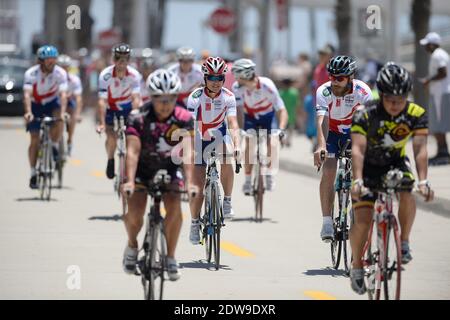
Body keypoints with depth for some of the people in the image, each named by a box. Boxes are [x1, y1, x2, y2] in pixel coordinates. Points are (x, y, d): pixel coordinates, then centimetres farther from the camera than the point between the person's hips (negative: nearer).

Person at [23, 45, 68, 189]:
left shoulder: (60, 73, -23)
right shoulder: (31, 73, -26)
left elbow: (63, 94, -34)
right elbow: (27, 95, -37)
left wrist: (62, 113, -49)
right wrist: (28, 112, -54)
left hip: (52, 103, 0)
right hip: (35, 105, 0)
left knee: (58, 120, -34)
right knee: (34, 140, -7)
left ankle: (54, 147, -11)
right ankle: (33, 174, 2)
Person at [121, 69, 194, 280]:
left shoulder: (184, 118, -20)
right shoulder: (138, 118, -25)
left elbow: (186, 152, -26)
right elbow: (133, 151, -32)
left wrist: (189, 181, -39)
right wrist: (129, 181, -45)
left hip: (169, 168, 1)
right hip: (142, 169, -1)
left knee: (174, 207, -23)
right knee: (134, 213, -18)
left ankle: (170, 257, -7)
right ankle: (132, 245, 14)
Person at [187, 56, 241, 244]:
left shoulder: (228, 97, -16)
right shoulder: (196, 97, -21)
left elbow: (233, 123, -25)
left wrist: (237, 146, -42)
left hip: (219, 136, 1)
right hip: (200, 139, -1)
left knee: (227, 159, -34)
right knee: (197, 186, -4)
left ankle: (227, 201, -17)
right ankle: (195, 223, 16)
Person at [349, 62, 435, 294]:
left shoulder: (416, 114, -21)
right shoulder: (365, 115, -26)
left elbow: (420, 149, -27)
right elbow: (358, 149, -34)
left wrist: (423, 181, -41)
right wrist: (358, 181, -48)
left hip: (395, 163, 2)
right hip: (368, 166, -1)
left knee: (407, 195, -30)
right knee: (362, 219, -12)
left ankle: (404, 242, -8)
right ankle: (356, 267, 9)